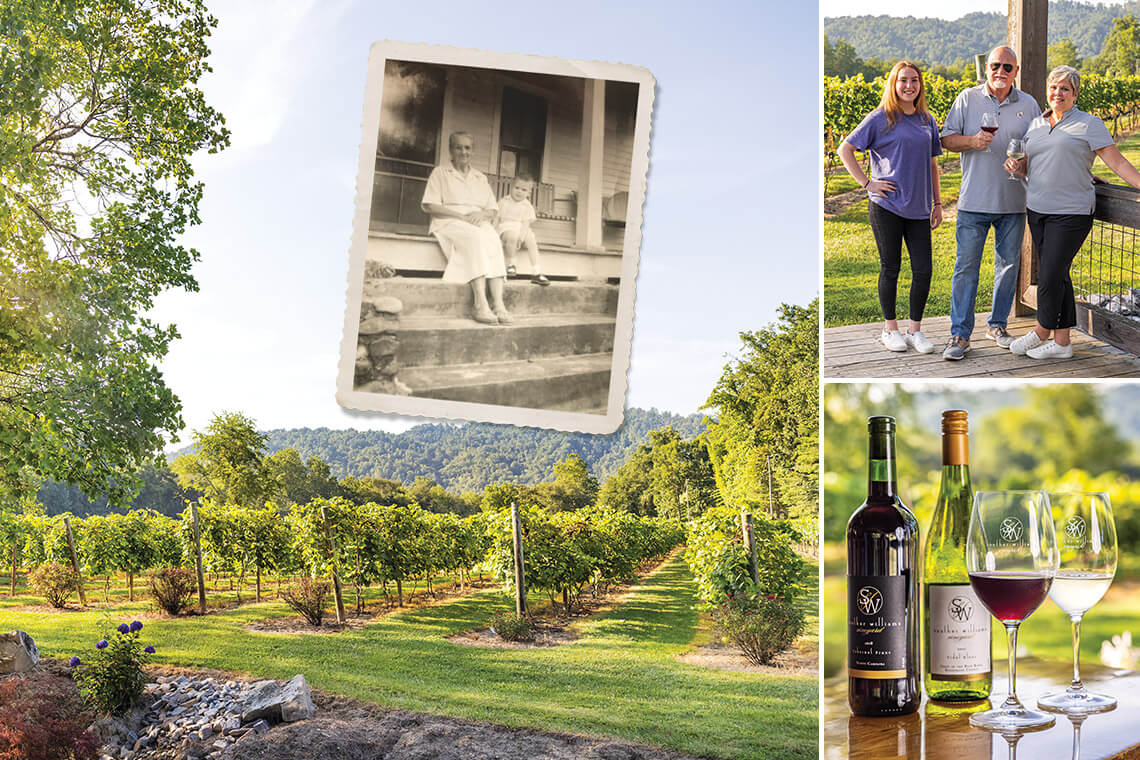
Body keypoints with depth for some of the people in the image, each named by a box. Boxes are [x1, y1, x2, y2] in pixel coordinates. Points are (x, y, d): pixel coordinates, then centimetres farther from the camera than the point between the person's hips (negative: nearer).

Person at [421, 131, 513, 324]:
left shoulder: (481, 178, 26)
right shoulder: (440, 173, 14)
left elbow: (494, 211, 21)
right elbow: (429, 206, 1)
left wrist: (482, 215, -5)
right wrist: (461, 216, -11)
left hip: (479, 223, 4)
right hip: (450, 222, -4)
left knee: (493, 238, -33)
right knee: (475, 237, -38)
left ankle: (498, 303, -47)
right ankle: (480, 302, -50)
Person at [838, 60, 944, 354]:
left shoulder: (927, 121, 12)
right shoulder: (881, 118, -3)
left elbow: (932, 164, 19)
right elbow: (845, 149, -1)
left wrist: (937, 203, 16)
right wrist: (866, 182, -7)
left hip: (918, 209, 4)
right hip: (886, 207, -4)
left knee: (923, 270, 1)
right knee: (890, 268, 4)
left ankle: (915, 330, 14)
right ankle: (890, 329, 17)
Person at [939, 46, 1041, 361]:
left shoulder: (1028, 104, 8)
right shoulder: (968, 99, 3)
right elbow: (946, 139, 3)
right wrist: (973, 141, -15)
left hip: (1014, 201, 3)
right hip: (974, 200, -2)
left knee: (1009, 264, 9)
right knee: (966, 265, -5)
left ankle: (997, 324, 24)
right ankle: (960, 334, -1)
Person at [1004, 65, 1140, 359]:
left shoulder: (1089, 124, -2)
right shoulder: (1036, 125, 15)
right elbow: (1027, 165, 22)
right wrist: (1016, 165, -1)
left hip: (1071, 213, -5)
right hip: (1038, 210, 6)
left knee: (1051, 275, -8)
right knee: (1055, 276, 7)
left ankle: (1042, 331, 12)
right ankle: (1061, 342, 12)